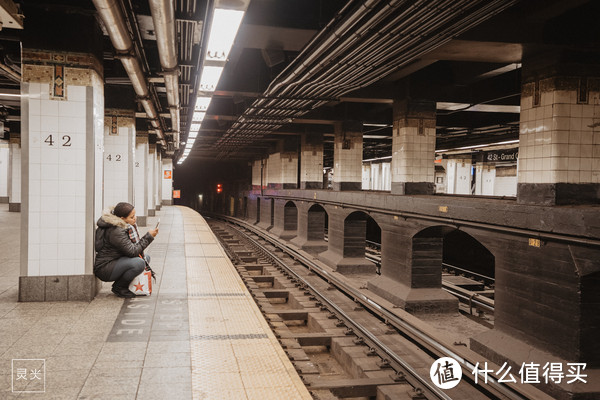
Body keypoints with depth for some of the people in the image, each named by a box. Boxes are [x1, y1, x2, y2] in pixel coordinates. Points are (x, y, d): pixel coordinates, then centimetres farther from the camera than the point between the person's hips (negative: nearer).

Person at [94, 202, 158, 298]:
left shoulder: (126, 226, 7)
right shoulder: (115, 231, -24)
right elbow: (132, 252, -25)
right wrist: (148, 236, -20)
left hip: (116, 261, 10)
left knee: (146, 258, 15)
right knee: (139, 263, -30)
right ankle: (118, 287, -8)